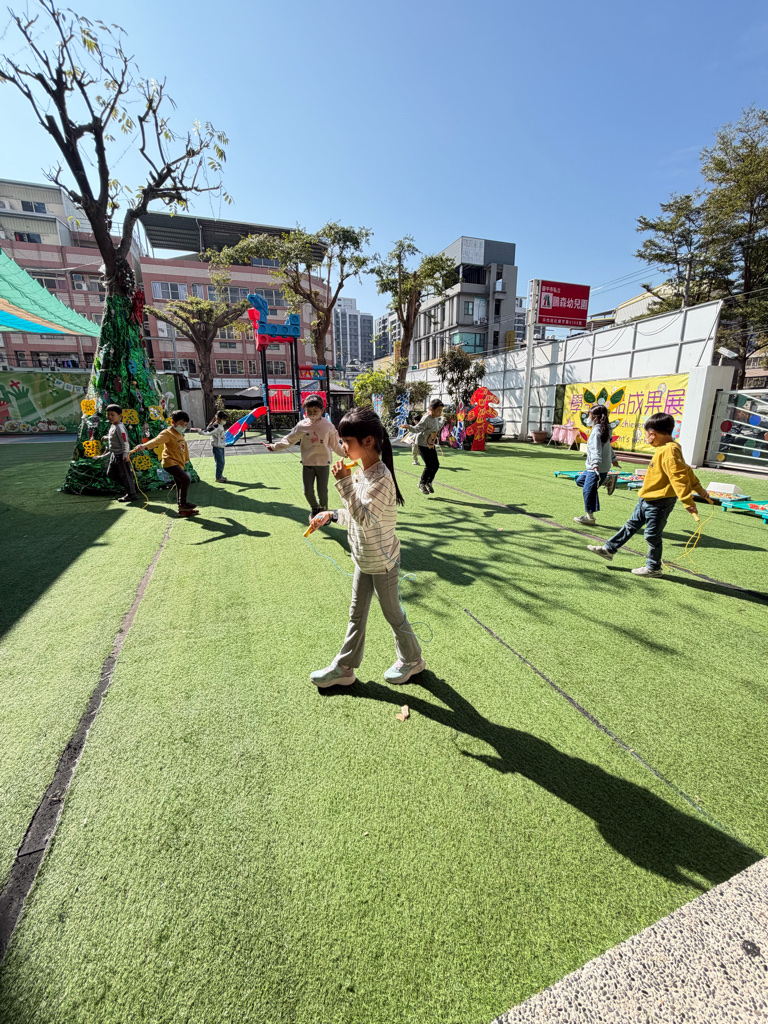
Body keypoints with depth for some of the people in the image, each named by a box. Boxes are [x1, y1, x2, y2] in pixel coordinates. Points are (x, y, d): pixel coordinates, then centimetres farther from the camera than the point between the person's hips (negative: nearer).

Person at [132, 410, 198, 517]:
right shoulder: (167, 433, -13)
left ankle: (182, 509, 20)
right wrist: (144, 446, -46)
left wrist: (186, 459, 40)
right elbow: (157, 441, -29)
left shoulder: (180, 435, 16)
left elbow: (184, 447, 30)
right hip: (170, 462, -10)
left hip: (178, 463, 10)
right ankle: (183, 503, -10)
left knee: (180, 485, 13)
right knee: (186, 479, -22)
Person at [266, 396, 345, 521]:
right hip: (307, 463, 1)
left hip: (323, 463, -1)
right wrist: (275, 446, -2)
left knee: (322, 491, 4)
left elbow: (335, 444, 6)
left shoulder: (328, 425, -4)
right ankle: (314, 509, 35)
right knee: (308, 491, 6)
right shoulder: (302, 426, -3)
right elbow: (289, 440, 2)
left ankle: (323, 511, 31)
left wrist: (345, 452, 6)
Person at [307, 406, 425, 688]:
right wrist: (332, 515, 5)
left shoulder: (381, 478, -26)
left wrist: (345, 484, -34)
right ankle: (344, 668, 32)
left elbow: (365, 518, -33)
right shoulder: (361, 472, 2)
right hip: (364, 560, 8)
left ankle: (412, 660, 37)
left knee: (393, 614, 12)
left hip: (382, 562, -8)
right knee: (357, 615, 18)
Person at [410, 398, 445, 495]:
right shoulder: (426, 419, -25)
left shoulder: (436, 417, 1)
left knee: (436, 464, 5)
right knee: (429, 465, -12)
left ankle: (429, 482, 26)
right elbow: (417, 428, -40)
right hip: (422, 444, -8)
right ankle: (422, 484, 10)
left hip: (431, 444, 8)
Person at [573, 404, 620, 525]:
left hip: (597, 468, -10)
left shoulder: (596, 431, -17)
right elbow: (608, 446, 27)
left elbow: (597, 449, -29)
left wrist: (596, 463, -39)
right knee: (580, 480, 21)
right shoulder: (605, 430, 13)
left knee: (588, 490, -5)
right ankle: (608, 481, 15)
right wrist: (613, 459, 39)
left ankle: (589, 516, 3)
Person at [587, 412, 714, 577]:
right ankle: (609, 549, 26)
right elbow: (686, 471, 18)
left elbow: (679, 476, -26)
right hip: (647, 499, 10)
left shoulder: (669, 451, -22)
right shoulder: (667, 449, 10)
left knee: (652, 535, 3)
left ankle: (653, 567, 19)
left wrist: (688, 501, -29)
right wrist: (700, 490, 25)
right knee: (631, 525, 16)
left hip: (660, 502, -10)